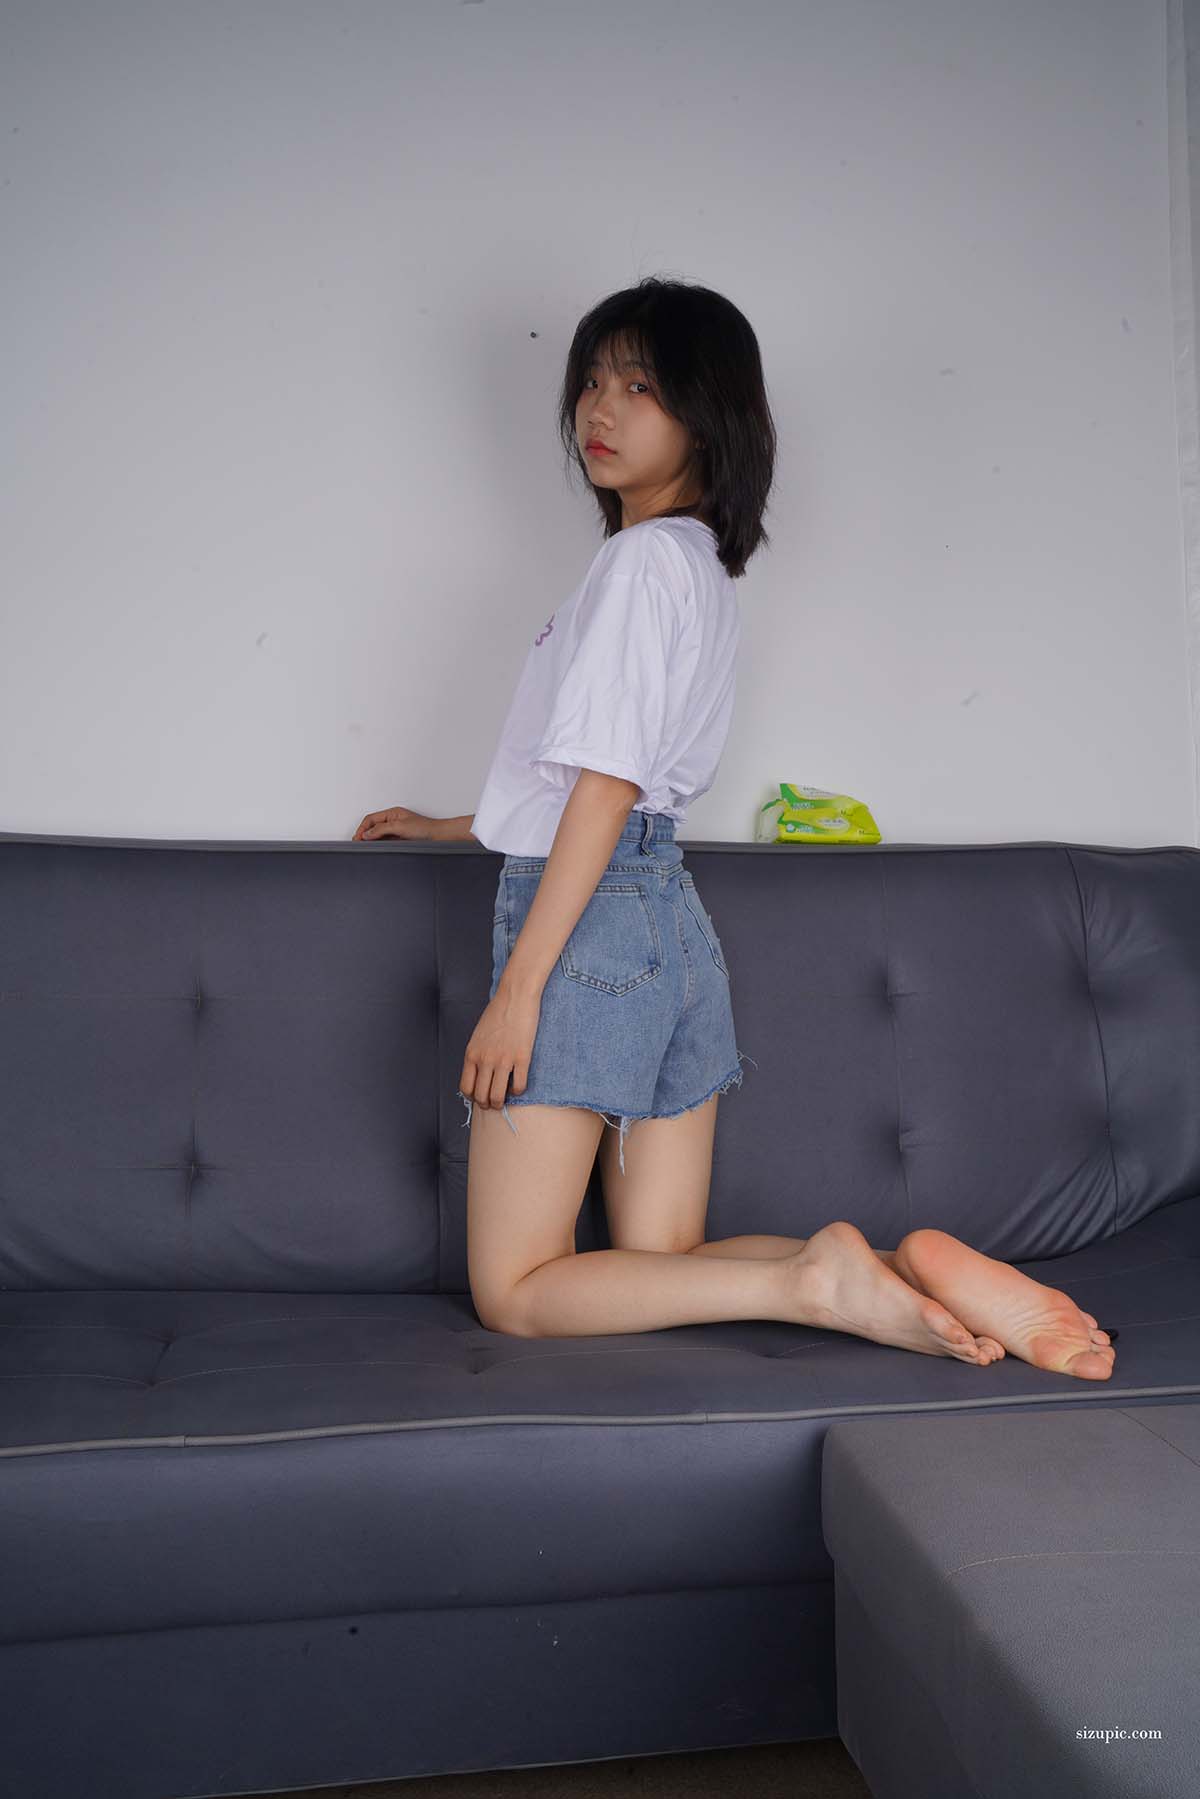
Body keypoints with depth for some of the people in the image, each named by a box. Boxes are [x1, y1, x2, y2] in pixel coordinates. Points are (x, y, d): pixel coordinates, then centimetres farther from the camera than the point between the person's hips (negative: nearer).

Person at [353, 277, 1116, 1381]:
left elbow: (604, 784, -16)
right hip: (677, 925, 9)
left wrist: (516, 989, -16)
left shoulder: (645, 554, -9)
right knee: (662, 1262, 9)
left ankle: (815, 1282, -14)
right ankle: (914, 1269, -7)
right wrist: (449, 827, 36)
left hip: (591, 919, -9)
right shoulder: (710, 573, 19)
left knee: (514, 1294, -2)